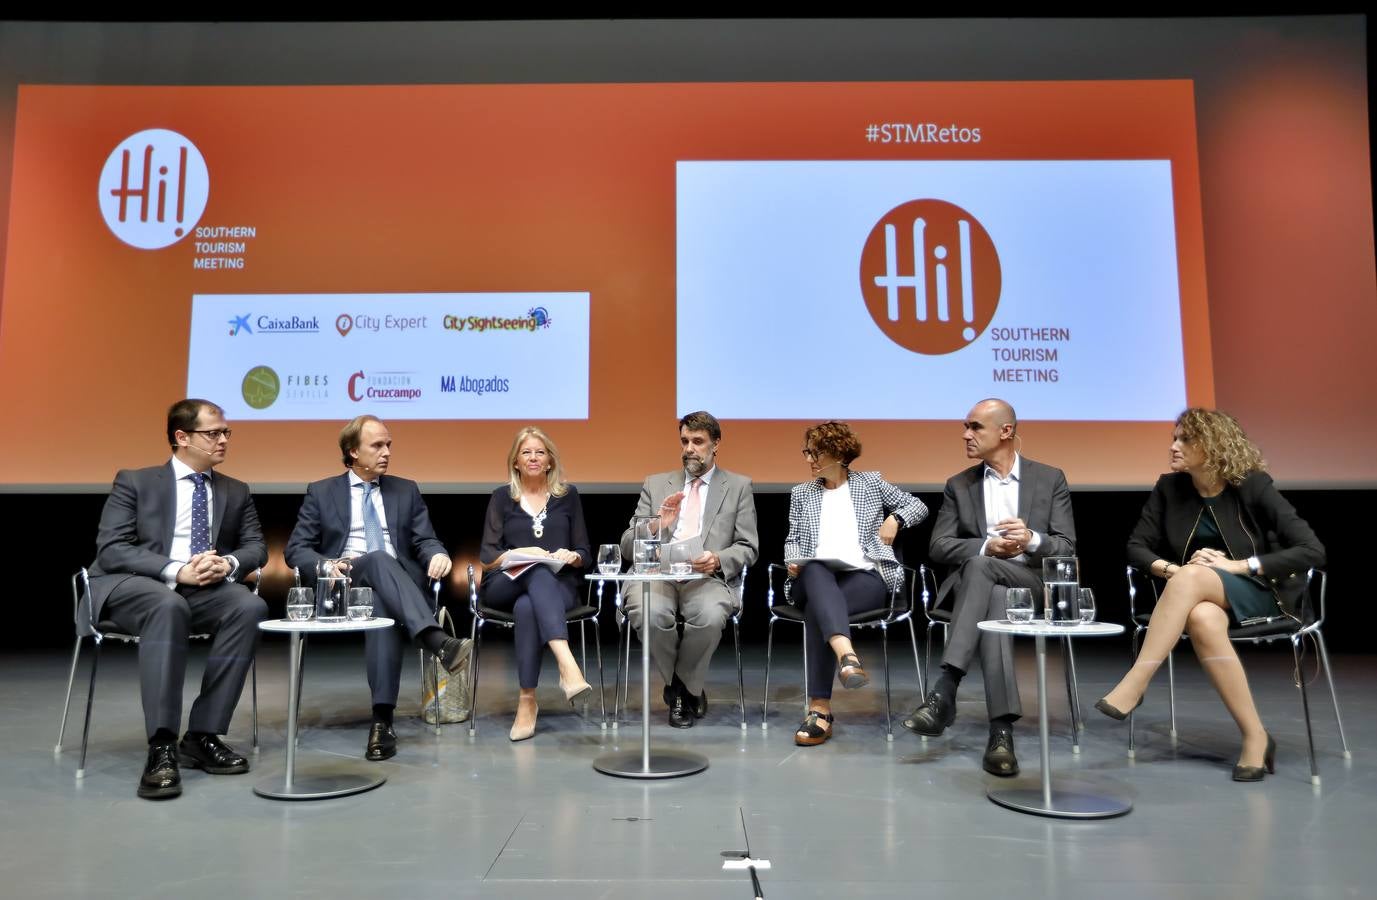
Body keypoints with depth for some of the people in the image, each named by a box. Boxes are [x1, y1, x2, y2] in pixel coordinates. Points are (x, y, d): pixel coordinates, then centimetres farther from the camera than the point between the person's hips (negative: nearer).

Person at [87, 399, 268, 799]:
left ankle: (202, 736, -22)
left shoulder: (236, 492, 16)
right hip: (133, 587, -3)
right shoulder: (134, 481, 4)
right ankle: (161, 747, -36)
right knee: (169, 606, -39)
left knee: (251, 606, -29)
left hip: (206, 590, 4)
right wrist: (177, 571, -21)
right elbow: (110, 549, -6)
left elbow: (256, 547, 10)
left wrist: (228, 564, -15)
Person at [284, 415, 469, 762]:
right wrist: (324, 564, -15)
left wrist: (438, 554, -15)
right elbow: (296, 550, 8)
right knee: (379, 559, -37)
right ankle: (438, 641, -55)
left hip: (398, 578, 1)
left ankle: (382, 719, -44)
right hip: (345, 581, -1)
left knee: (382, 605, -37)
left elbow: (425, 541, 11)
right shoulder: (321, 492, 14)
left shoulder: (406, 490, 19)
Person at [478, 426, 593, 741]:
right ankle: (567, 665, -54)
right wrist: (520, 554, -12)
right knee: (539, 572, -38)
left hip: (558, 585, 1)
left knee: (527, 607, -37)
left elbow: (584, 554, 14)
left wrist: (572, 556, -10)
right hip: (507, 585, 0)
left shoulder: (568, 495, 15)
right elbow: (486, 557, 7)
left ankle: (527, 700, -35)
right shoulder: (502, 497, 14)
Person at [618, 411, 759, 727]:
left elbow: (748, 548, 7)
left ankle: (681, 688, -3)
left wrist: (718, 560, -15)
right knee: (649, 614, -33)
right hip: (657, 573, 1)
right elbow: (627, 547, 11)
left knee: (710, 616, -36)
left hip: (709, 577, -1)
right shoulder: (655, 484, 18)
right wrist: (657, 524, -10)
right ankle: (688, 690, -1)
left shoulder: (739, 486, 15)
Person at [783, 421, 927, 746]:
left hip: (866, 575, -2)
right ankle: (847, 655, -61)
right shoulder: (801, 493, 23)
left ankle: (820, 708, -37)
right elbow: (793, 540, 20)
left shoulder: (870, 482, 17)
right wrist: (793, 561, -2)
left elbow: (918, 506, 21)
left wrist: (895, 519, 1)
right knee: (816, 570, -39)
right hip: (814, 578, 2)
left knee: (818, 609, -36)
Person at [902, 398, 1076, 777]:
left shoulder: (1050, 479, 11)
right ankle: (1001, 730, -42)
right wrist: (987, 546, -15)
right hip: (982, 587, 1)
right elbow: (938, 547, 3)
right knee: (994, 603, -38)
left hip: (1034, 586, -1)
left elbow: (1068, 548, 4)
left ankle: (944, 690, -43)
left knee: (980, 567, -36)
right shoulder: (958, 485, 14)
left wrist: (1032, 540, -19)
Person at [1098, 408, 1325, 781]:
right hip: (1200, 596, 3)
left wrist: (1238, 566, -20)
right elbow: (1136, 547, 4)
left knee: (1192, 578, -36)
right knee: (1202, 619, -36)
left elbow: (1313, 551, -14)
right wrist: (1171, 570, -16)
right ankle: (1255, 737, -27)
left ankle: (1134, 685, -38)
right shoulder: (1169, 488, 1)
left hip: (1259, 593, -3)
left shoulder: (1253, 486, -9)